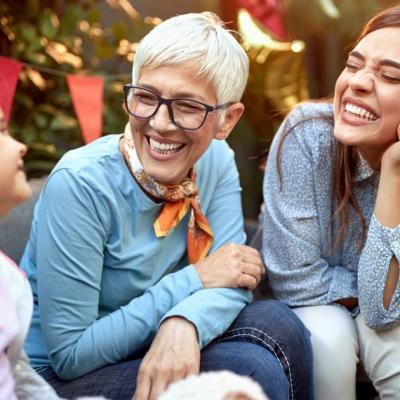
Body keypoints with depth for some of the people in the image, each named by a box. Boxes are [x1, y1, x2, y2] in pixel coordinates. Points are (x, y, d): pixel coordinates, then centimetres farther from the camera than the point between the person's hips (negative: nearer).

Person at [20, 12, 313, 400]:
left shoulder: (215, 160, -6)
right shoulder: (79, 185, -25)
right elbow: (70, 354, -22)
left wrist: (183, 323, -35)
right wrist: (194, 280, -21)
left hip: (149, 352, 6)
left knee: (278, 323, -16)